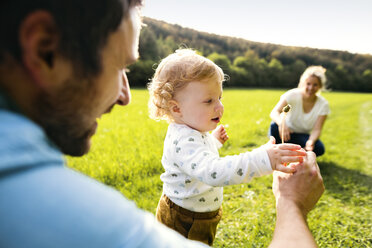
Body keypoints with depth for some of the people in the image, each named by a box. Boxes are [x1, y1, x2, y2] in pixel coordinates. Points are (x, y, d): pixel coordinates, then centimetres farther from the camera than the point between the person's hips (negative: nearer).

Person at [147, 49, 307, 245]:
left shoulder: (192, 133, 0)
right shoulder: (184, 141, -35)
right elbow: (214, 172, -51)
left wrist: (214, 141, 13)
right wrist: (263, 159, -57)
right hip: (184, 224, -9)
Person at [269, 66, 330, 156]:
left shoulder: (323, 104, -11)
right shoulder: (292, 95, -19)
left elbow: (317, 129, -17)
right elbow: (274, 112, -31)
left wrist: (311, 141, -40)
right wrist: (282, 122, -54)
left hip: (302, 136, 2)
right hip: (285, 132, -2)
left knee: (319, 148, -27)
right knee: (275, 125, -35)